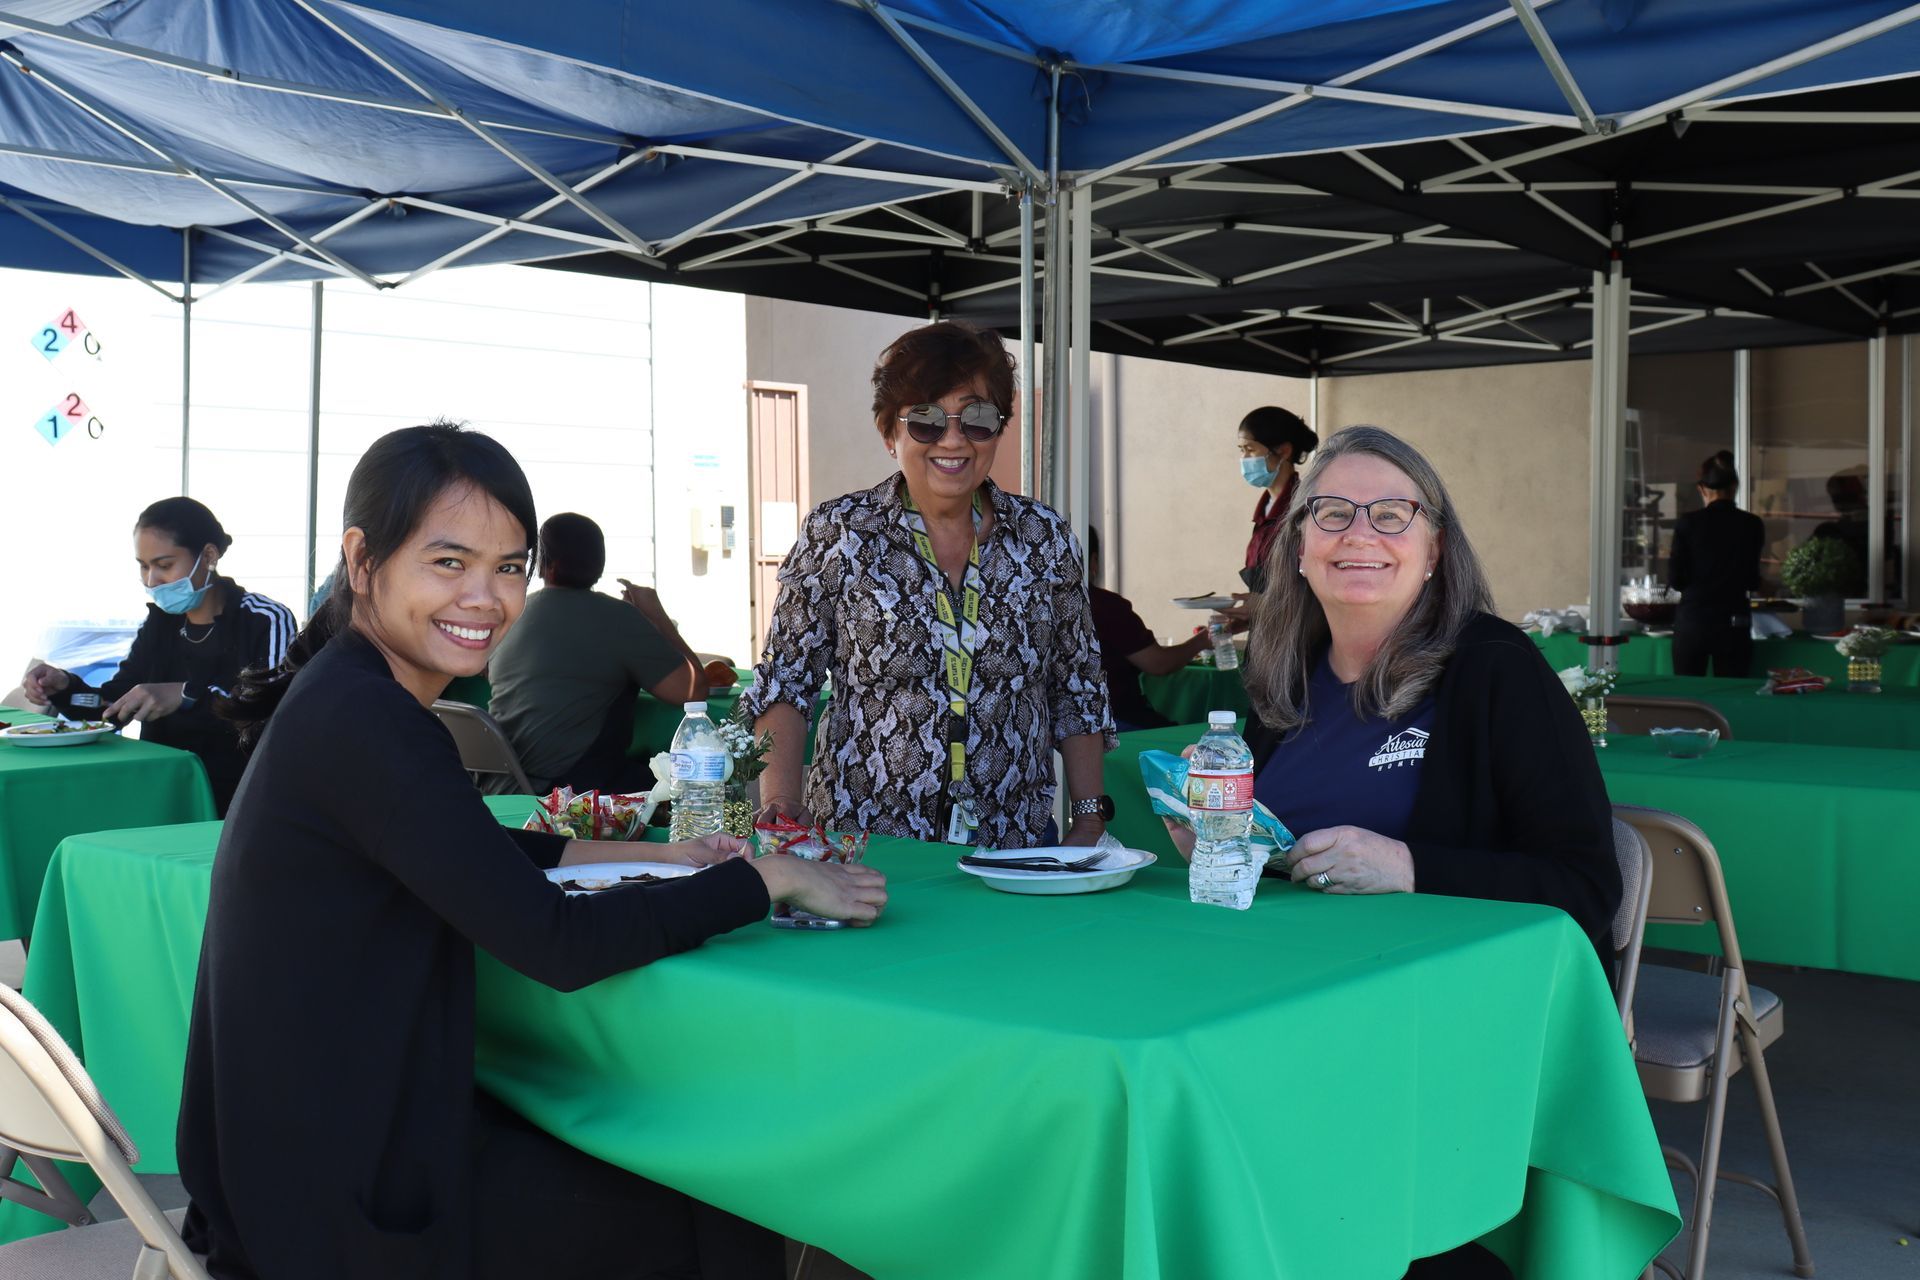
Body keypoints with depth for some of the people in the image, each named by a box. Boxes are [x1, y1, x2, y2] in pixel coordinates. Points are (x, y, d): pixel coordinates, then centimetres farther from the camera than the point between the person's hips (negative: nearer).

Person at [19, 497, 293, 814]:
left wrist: (187, 695, -29)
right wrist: (64, 687, -5)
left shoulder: (267, 621, -8)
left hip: (240, 797, -6)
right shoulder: (159, 623, 14)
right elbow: (113, 706, 15)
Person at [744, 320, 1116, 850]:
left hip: (1014, 845, 3)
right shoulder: (837, 534, 0)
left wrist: (1089, 816, 5)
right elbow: (784, 682, 1)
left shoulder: (1044, 537, 7)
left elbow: (1077, 690, 13)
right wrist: (781, 805, -11)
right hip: (862, 846, -2)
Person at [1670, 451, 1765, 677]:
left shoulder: (1687, 523, -6)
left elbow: (1675, 580, -3)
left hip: (1692, 622, -1)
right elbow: (1752, 582, 5)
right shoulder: (1752, 525, -1)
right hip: (1734, 624, 1)